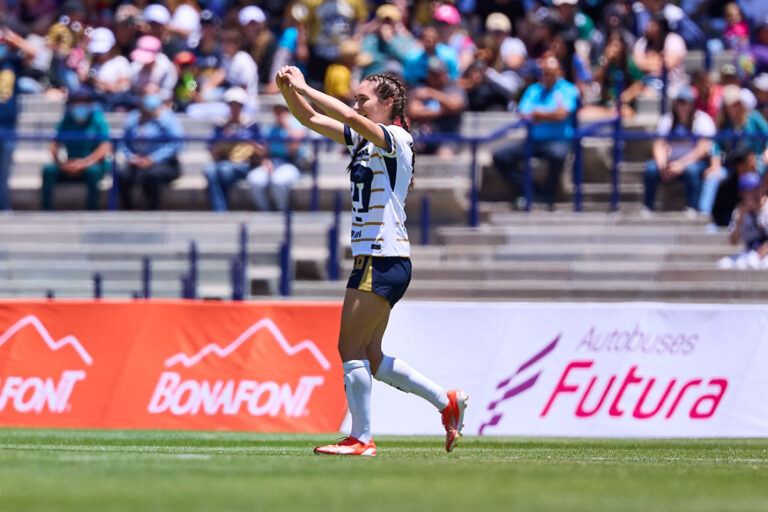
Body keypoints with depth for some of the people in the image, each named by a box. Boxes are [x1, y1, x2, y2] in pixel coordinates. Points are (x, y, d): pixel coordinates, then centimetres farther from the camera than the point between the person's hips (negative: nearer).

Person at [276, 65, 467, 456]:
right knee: (369, 357, 9)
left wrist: (304, 88, -22)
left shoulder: (395, 139, -9)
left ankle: (361, 438, -5)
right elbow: (308, 118, 16)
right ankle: (446, 401, 17)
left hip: (384, 259, -9)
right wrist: (287, 89, -2)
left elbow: (350, 117, -26)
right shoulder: (361, 139, 16)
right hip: (373, 259, 9)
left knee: (351, 346, -8)